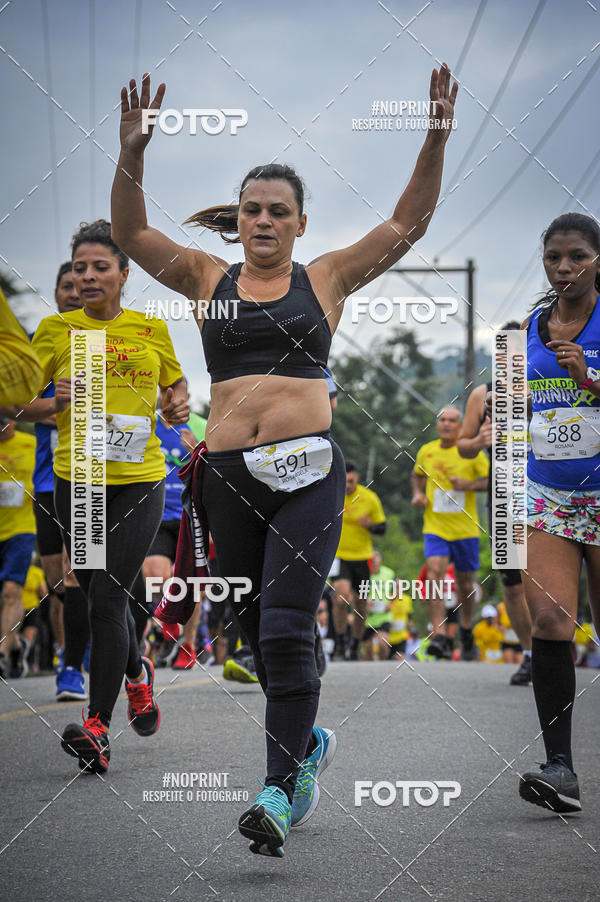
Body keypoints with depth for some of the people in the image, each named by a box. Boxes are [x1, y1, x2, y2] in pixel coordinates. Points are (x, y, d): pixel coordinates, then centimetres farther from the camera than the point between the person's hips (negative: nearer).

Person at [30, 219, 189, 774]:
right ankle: (137, 673, 43)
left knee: (106, 598, -13)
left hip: (139, 483, -2)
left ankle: (98, 729, -14)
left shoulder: (151, 329, 5)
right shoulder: (56, 330, 3)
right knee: (101, 598, 12)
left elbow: (175, 381, 20)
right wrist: (53, 401, -18)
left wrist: (179, 406, -2)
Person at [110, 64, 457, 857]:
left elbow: (408, 224, 5)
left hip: (308, 472, -3)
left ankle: (279, 793, -12)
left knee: (286, 629, -14)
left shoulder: (325, 279, 10)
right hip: (229, 474, 3)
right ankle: (307, 741, 35)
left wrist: (436, 141, -6)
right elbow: (131, 235, 5)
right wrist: (132, 154, -9)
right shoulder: (208, 279, 13)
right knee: (258, 633, 11)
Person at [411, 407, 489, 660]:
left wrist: (469, 485, -18)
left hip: (465, 528, -1)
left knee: (465, 582, 9)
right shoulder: (426, 451, 5)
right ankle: (440, 636, -24)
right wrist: (418, 493, 6)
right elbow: (417, 475, 25)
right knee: (434, 573, -20)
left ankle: (466, 630, 35)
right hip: (435, 527, 1)